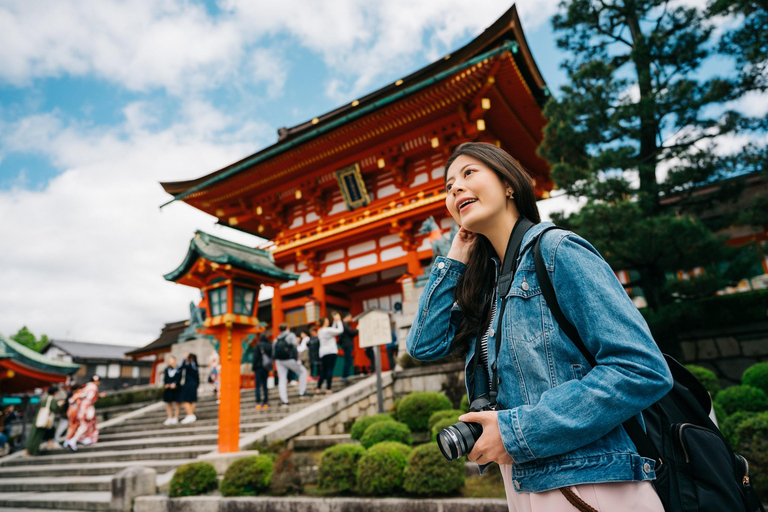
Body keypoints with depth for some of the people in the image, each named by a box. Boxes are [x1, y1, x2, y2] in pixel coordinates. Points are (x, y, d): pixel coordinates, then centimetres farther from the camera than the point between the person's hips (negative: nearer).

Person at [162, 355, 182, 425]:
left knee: (176, 403, 0)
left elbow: (179, 378, -7)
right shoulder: (166, 369, 10)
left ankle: (175, 418, 6)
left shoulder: (178, 369, -1)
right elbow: (165, 378, 5)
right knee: (168, 404, 7)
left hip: (176, 388, -4)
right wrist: (165, 384, -12)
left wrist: (174, 384, -21)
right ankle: (169, 418, 15)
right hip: (168, 388, 4)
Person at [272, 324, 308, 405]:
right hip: (288, 359, -5)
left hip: (278, 360, 5)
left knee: (282, 379, 4)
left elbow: (273, 351, 12)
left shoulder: (277, 339, 19)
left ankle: (284, 399, -3)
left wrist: (275, 360, 15)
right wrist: (296, 359, -8)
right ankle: (302, 392, 6)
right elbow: (294, 347, -8)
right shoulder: (291, 335, 4)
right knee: (302, 372, 12)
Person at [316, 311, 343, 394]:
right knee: (330, 370, -4)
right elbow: (340, 330, -12)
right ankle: (328, 389, -4)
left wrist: (335, 321, 23)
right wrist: (338, 320, -2)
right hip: (331, 352, -8)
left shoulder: (319, 331, 14)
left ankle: (318, 388, 7)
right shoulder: (328, 330, -12)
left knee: (323, 371, 11)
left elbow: (332, 330, 21)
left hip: (322, 353, 8)